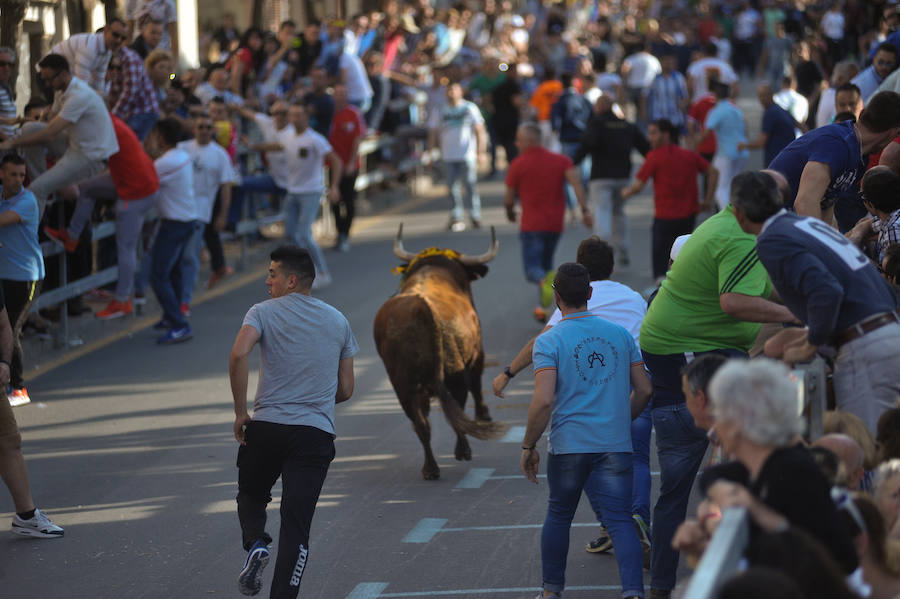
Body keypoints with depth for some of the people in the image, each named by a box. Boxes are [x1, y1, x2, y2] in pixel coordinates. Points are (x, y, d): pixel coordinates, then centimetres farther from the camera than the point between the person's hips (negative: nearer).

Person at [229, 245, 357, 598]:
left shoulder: (264, 313, 0)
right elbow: (345, 390, 13)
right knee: (296, 528, 0)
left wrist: (240, 412, -10)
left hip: (265, 426, -2)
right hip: (317, 433, 2)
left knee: (251, 495, 23)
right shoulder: (338, 321, 13)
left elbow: (239, 354, -19)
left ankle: (256, 544, -5)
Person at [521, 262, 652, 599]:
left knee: (559, 515, 18)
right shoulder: (620, 335, 7)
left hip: (568, 444, -2)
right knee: (619, 520, -3)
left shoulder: (549, 342, -6)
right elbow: (643, 389, 10)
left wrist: (528, 447, -4)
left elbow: (544, 401, -15)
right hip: (616, 445, 2)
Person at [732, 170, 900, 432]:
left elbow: (827, 292, -23)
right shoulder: (812, 224, 19)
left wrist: (810, 348, -7)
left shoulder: (772, 241, -7)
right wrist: (813, 336, 24)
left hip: (865, 351, -9)